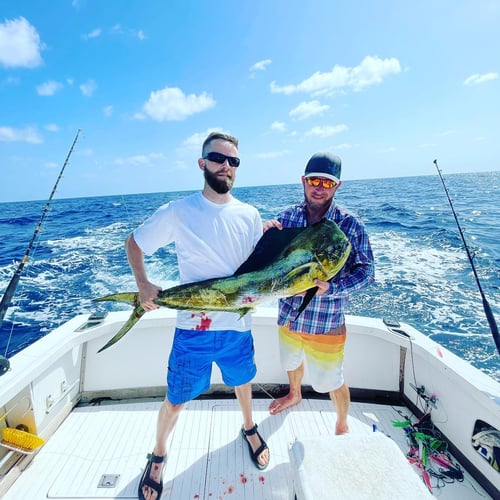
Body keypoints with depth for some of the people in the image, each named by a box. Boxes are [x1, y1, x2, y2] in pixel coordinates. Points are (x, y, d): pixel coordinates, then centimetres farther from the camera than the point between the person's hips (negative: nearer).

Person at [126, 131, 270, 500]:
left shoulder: (250, 215, -2)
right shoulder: (178, 212, -11)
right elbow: (133, 243, 0)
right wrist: (143, 284, -14)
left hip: (238, 326, 3)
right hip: (193, 329, -2)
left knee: (243, 381, 26)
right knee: (176, 401, 13)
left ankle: (249, 428, 58)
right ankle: (159, 456, 46)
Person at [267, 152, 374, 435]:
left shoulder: (350, 225, -16)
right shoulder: (287, 217, -6)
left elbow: (366, 272, -13)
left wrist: (331, 288, -29)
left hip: (326, 322, -4)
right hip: (289, 314, 4)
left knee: (332, 381, 15)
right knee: (292, 361, 29)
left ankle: (342, 428, 46)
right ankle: (294, 395, 63)